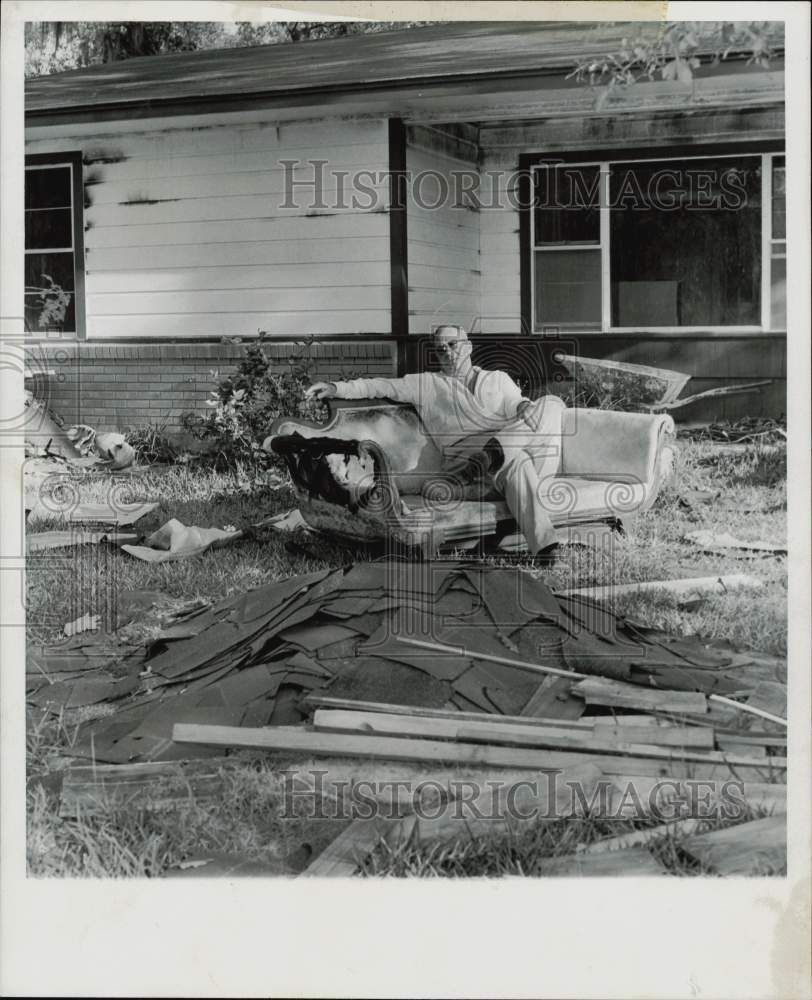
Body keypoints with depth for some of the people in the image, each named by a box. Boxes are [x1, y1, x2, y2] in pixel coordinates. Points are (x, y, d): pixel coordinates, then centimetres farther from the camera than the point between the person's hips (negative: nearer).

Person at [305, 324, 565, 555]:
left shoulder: (498, 379, 30)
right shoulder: (426, 384, 23)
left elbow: (517, 407, 21)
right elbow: (383, 386, 16)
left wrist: (525, 407, -5)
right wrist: (337, 388, 5)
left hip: (512, 440, 3)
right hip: (464, 452, -3)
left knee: (551, 404, -23)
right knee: (516, 462, -37)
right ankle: (542, 545, -47)